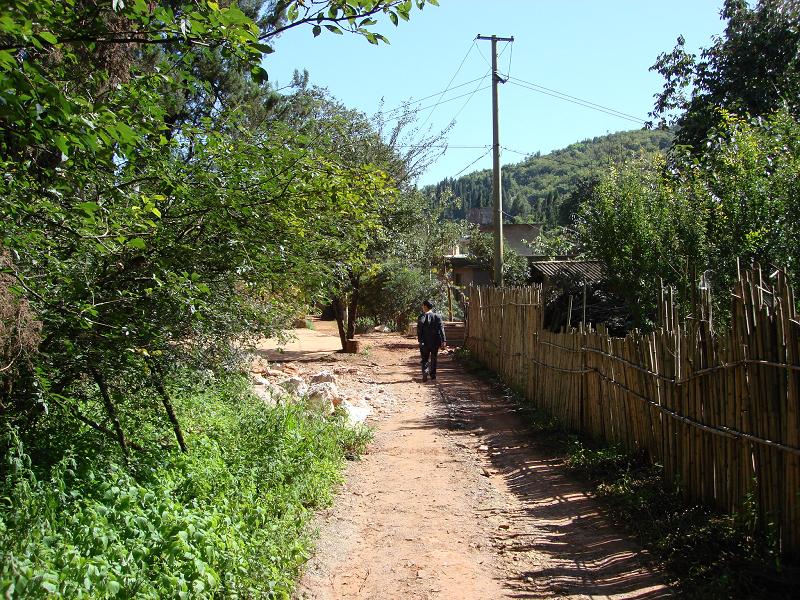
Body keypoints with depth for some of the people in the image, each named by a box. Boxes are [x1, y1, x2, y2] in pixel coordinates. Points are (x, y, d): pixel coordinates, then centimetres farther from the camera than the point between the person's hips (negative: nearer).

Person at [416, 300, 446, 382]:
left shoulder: (422, 317, -8)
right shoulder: (437, 316, 0)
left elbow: (419, 329, -12)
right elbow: (441, 330, -1)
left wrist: (420, 340, -8)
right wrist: (443, 341, -1)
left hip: (425, 342, -2)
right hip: (435, 342, 2)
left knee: (425, 359, 5)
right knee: (433, 359, 15)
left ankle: (425, 373, -13)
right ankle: (433, 374, 19)